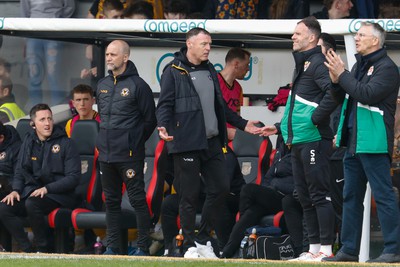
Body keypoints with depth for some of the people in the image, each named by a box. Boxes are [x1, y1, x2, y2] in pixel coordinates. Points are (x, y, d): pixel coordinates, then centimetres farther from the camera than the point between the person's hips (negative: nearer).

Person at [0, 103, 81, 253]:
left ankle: (45, 250, -21)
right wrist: (16, 190, -2)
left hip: (58, 195, -5)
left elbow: (73, 177, -7)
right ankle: (28, 251, -18)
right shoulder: (28, 142, 14)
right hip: (31, 192, 5)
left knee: (32, 204, -36)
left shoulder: (65, 143, -2)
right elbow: (19, 171, 20)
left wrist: (47, 189, -18)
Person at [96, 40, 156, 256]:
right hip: (106, 155, 7)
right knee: (111, 201, 11)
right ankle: (112, 246, 16)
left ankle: (143, 246, -2)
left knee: (138, 200, -5)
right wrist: (104, 140, 16)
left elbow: (149, 120, -5)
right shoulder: (103, 85, 13)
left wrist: (134, 142, -2)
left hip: (129, 156, -7)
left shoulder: (137, 85, -7)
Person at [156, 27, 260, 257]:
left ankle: (204, 237, 18)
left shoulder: (210, 71, 19)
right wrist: (163, 126, -26)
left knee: (221, 188, 5)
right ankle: (190, 244, 5)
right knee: (190, 195, -3)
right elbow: (165, 104, -8)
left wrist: (242, 124, 25)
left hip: (212, 142, 7)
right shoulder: (174, 72, -3)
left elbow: (220, 106, 26)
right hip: (187, 143, -7)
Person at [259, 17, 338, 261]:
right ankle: (314, 248, 15)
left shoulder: (318, 63, -10)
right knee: (305, 197, 11)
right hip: (298, 141, 10)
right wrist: (280, 127, 25)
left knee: (319, 194, -9)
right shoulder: (301, 65, 21)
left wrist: (315, 119, -20)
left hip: (314, 140, -10)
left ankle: (326, 248, -9)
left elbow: (333, 94, -25)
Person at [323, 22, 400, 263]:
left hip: (373, 143, -10)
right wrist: (336, 80, 1)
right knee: (351, 196, 12)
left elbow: (367, 94, -21)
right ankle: (349, 250, 17)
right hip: (353, 142, 10)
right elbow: (343, 98, 20)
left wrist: (342, 75, -14)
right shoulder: (359, 66, 19)